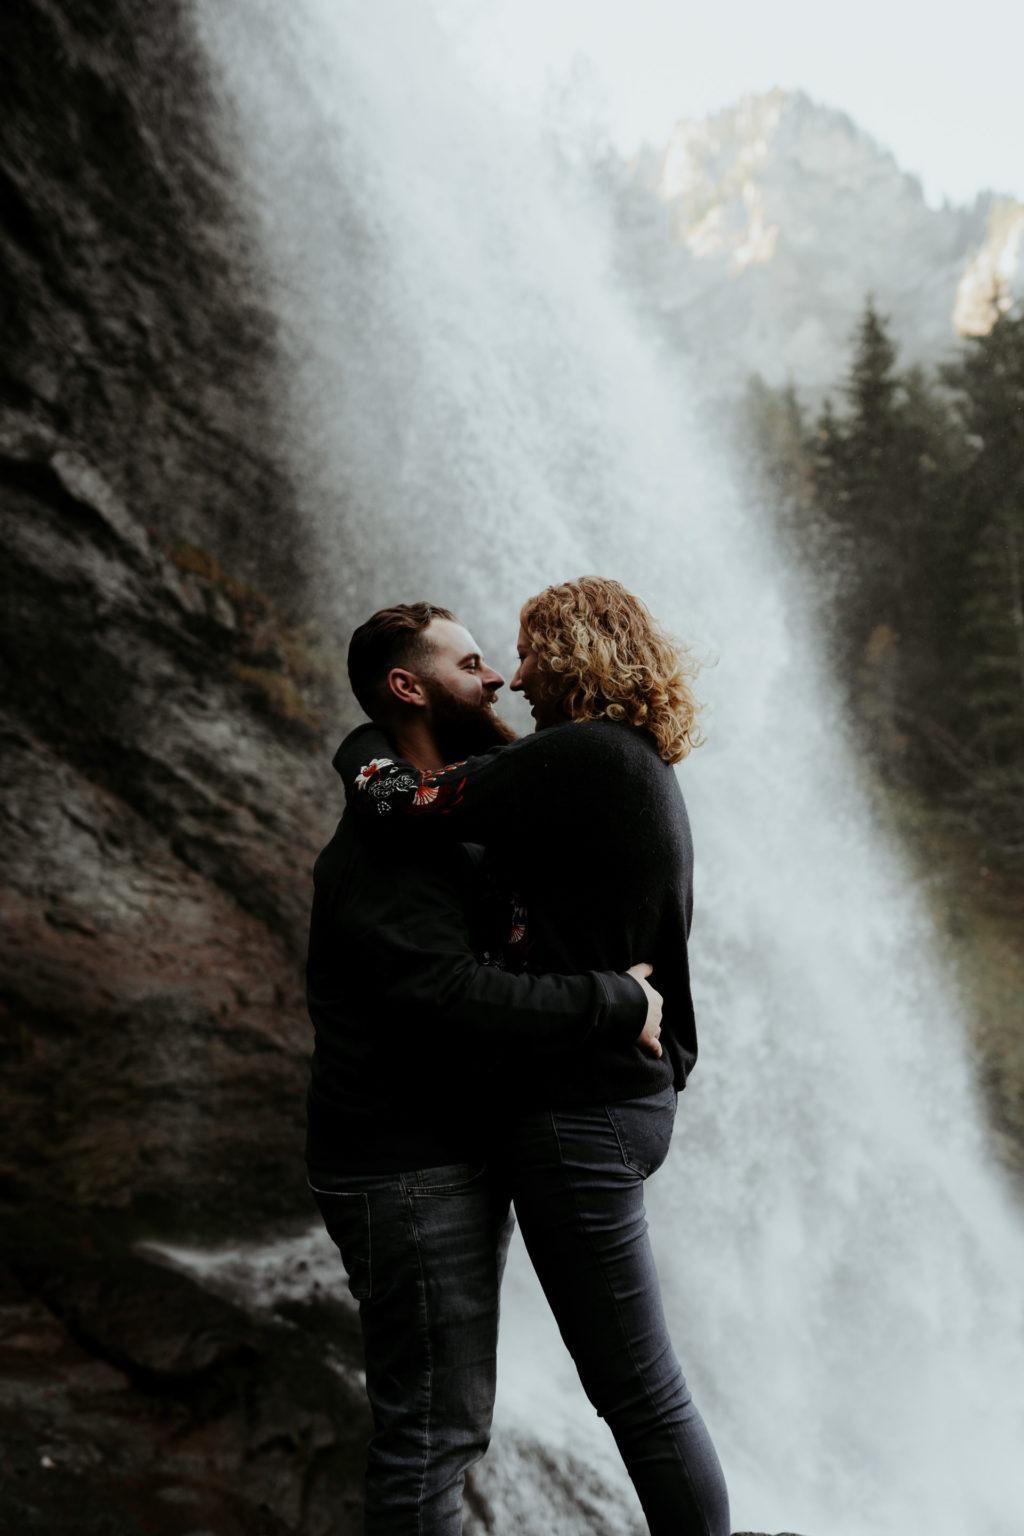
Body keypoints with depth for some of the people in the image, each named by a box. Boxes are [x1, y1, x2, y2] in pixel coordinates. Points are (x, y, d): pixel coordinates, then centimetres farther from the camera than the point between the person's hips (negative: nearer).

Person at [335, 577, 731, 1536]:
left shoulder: (580, 756, -17)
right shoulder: (646, 770, 14)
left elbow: (401, 809, -21)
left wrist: (359, 751, -2)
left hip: (577, 1107, -10)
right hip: (629, 1089, 10)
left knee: (638, 1387, -1)